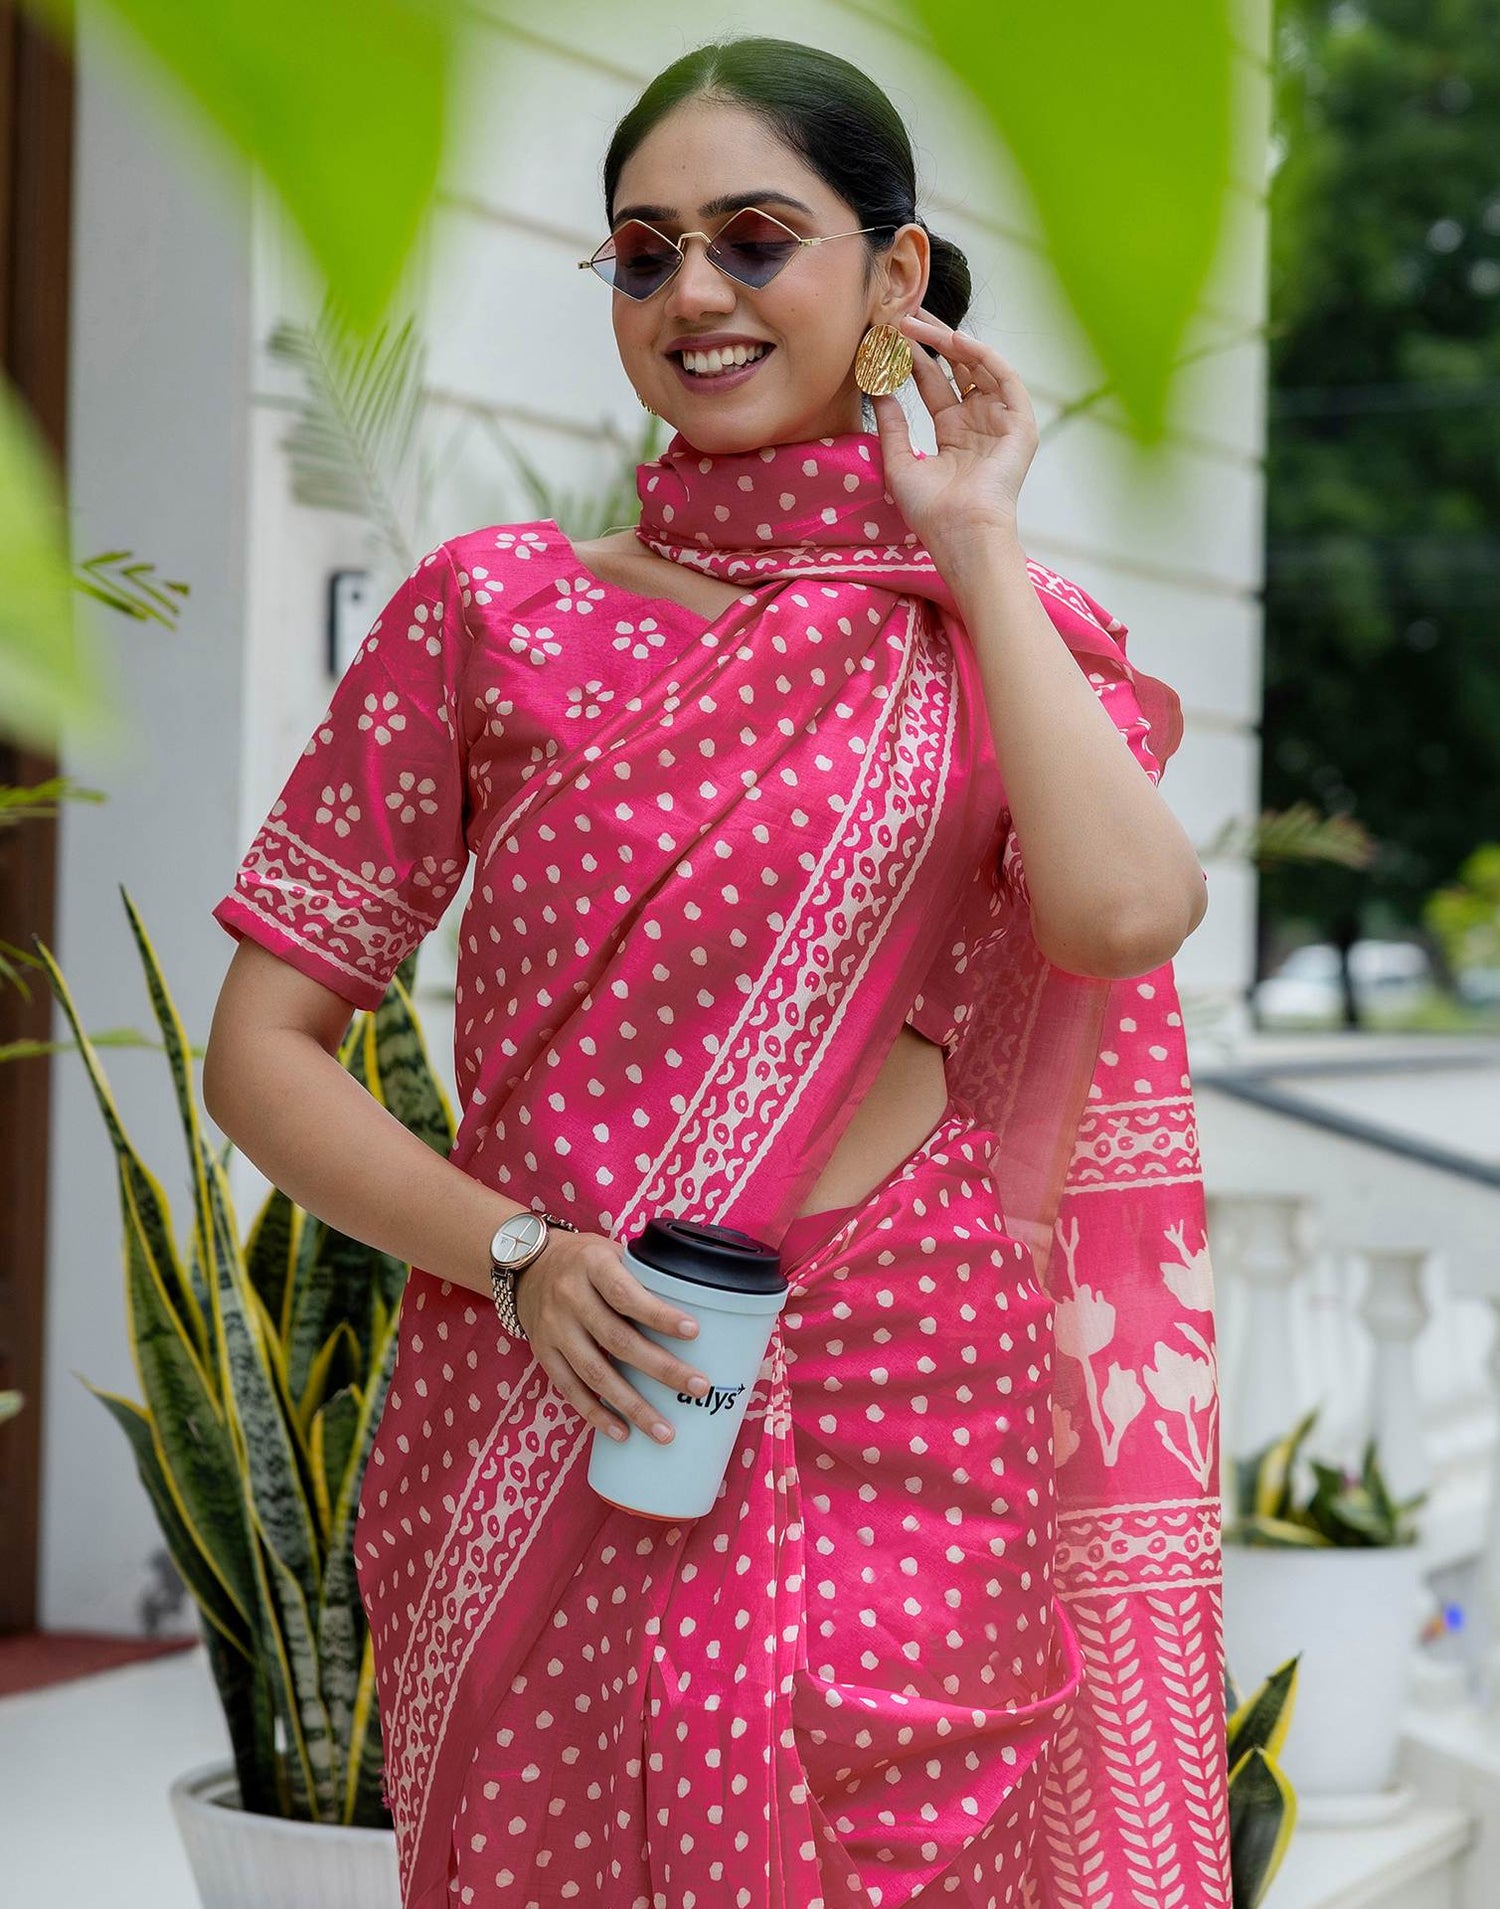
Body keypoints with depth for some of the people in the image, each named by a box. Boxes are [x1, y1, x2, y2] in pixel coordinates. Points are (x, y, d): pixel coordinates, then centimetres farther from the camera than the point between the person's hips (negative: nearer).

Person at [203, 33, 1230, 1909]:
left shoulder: (1018, 634, 5)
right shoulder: (495, 612, 2)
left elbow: (1124, 913, -18)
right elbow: (261, 1049, 1)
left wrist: (973, 548, -8)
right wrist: (515, 1258, -14)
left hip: (910, 1454, 1)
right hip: (548, 1447, 0)